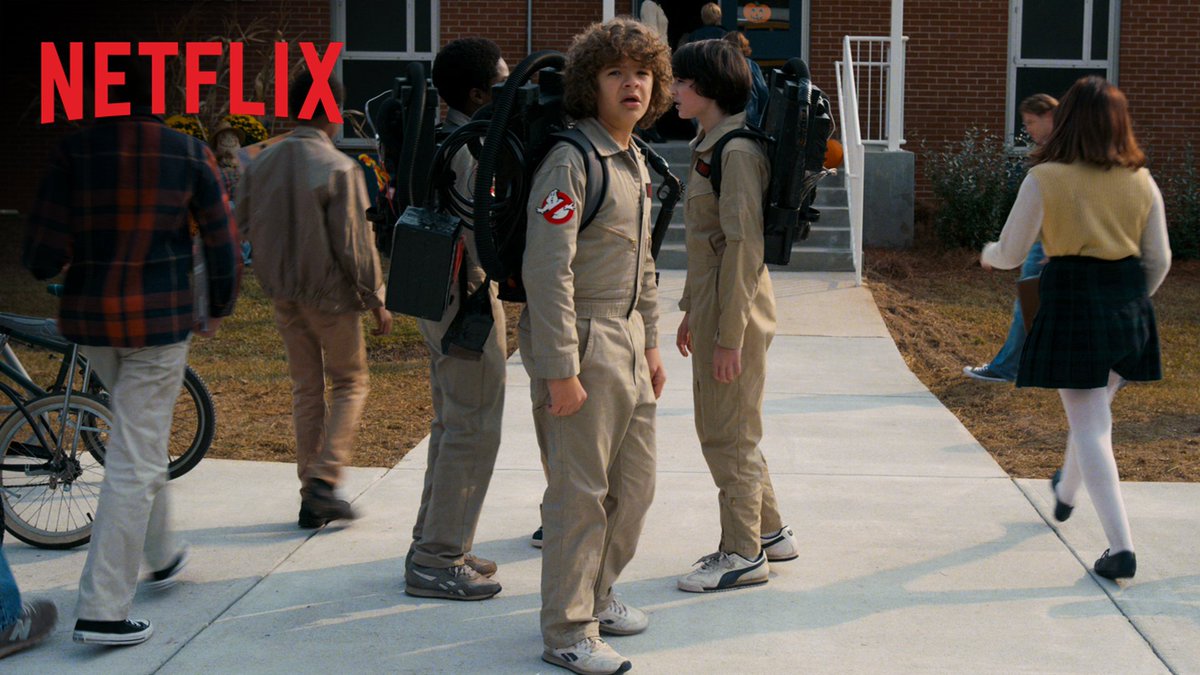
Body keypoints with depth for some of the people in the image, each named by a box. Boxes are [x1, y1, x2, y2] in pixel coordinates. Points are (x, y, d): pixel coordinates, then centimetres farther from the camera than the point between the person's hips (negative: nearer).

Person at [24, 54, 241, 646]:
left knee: (141, 437, 27)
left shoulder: (74, 153, -5)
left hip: (87, 318, 3)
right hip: (161, 320, -3)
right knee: (134, 462, 0)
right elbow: (222, 242, -1)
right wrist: (219, 308, 16)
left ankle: (162, 553, 42)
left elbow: (42, 256, -8)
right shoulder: (190, 154, -6)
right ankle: (102, 611, -1)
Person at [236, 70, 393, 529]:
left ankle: (311, 497, 16)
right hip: (330, 293, -5)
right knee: (349, 383, 10)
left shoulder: (261, 164, 2)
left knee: (306, 388, 14)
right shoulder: (339, 169, -16)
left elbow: (245, 226, 8)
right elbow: (355, 243, -15)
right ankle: (324, 480, -3)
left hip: (283, 293, 6)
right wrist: (375, 299, -7)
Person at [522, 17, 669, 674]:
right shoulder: (571, 160, -15)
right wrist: (560, 369, -22)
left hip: (627, 339, 9)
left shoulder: (636, 163, 14)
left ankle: (595, 594, 33)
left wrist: (650, 343, 21)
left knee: (635, 482, 15)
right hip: (580, 342, -9)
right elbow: (547, 270, -21)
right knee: (580, 491, -3)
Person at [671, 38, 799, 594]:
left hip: (735, 307, -10)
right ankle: (769, 532, 30)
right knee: (720, 428, 17)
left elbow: (744, 245, -21)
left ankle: (744, 554, 11)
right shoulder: (709, 144, 13)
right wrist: (691, 311, 20)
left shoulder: (737, 151, -17)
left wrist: (729, 334, -22)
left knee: (728, 434, 0)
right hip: (712, 302, 10)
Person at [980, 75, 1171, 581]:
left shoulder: (1045, 179, -9)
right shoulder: (1141, 181, 3)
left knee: (1089, 426, -1)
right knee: (1096, 411, 24)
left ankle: (1121, 546, -6)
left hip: (1072, 302, -5)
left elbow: (1011, 253, -4)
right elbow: (1159, 259, 7)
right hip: (1128, 306, 5)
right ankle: (1066, 493, 50)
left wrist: (988, 254, 19)